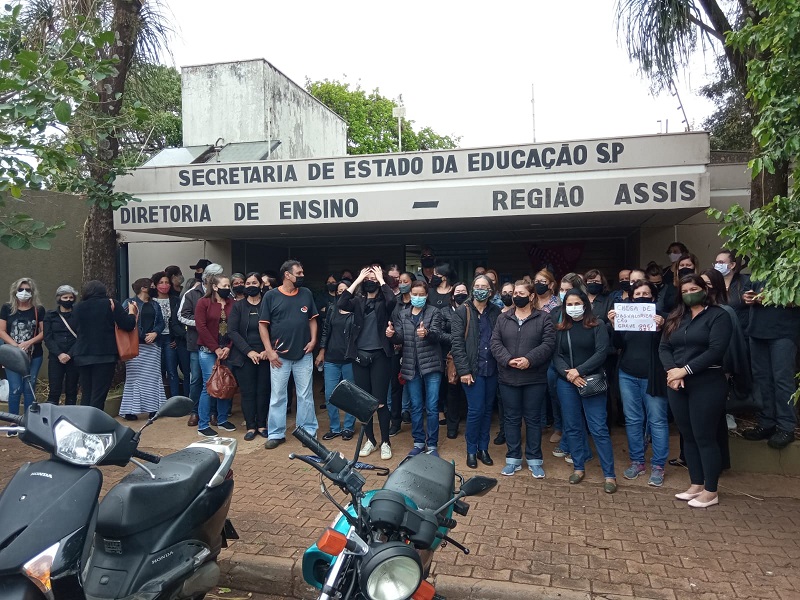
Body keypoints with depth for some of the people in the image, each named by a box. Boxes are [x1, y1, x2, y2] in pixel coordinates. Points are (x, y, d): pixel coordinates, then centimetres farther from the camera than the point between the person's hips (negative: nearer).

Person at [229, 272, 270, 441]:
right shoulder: (238, 306, 4)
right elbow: (232, 331, -4)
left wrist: (268, 350, -13)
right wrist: (249, 351, -13)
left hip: (265, 355, 0)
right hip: (244, 356, 0)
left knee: (263, 391, 4)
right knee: (248, 392, 3)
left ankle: (262, 425, 17)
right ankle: (250, 427, 14)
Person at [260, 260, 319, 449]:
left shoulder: (306, 294, 4)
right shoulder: (271, 296, -4)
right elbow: (263, 325, -3)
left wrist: (313, 340, -2)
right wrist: (269, 351, -8)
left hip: (304, 355, 2)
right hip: (280, 355, -2)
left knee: (305, 395, 8)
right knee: (277, 396, 7)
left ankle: (308, 431, 19)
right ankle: (276, 434, 18)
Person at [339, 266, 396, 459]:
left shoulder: (383, 302, 1)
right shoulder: (358, 301, 8)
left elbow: (392, 300, -22)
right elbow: (341, 304, -11)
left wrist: (381, 279, -10)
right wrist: (357, 280, -6)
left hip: (379, 355, -3)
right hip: (359, 355, 3)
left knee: (380, 401, -4)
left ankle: (385, 442, 11)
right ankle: (370, 440, 24)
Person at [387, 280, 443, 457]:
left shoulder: (434, 312, 1)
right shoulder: (403, 315, 11)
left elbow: (437, 334, -14)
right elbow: (400, 338, 1)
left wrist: (426, 333, -37)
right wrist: (392, 334, -23)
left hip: (431, 364, -3)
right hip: (411, 366, 3)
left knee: (432, 407, 0)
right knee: (416, 407, 11)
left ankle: (432, 444, 12)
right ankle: (419, 442, 24)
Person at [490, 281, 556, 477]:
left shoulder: (543, 318, 0)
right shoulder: (503, 319, 7)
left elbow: (548, 344, -10)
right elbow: (495, 343, -1)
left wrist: (529, 360, -23)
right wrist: (508, 360, -18)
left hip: (535, 379, -2)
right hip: (508, 378, 2)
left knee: (533, 419, 8)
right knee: (512, 419, 10)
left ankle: (534, 459, 21)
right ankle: (513, 458, 23)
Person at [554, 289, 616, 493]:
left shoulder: (597, 326, -1)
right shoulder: (560, 329, 8)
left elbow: (601, 353, -10)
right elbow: (556, 356, 4)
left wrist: (579, 371, -17)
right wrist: (568, 374, -13)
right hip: (566, 383, 4)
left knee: (599, 428, -4)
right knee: (572, 427, 9)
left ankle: (609, 475, 5)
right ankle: (578, 467, 23)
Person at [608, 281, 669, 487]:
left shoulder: (661, 317, -2)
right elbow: (617, 345, -1)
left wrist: (661, 328, -28)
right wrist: (614, 325, -16)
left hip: (653, 377, -3)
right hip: (628, 376, 4)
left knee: (657, 421, -1)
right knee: (633, 420, 9)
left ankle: (657, 466, 8)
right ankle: (637, 461, 19)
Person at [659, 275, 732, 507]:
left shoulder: (718, 316, -4)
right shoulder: (676, 317, 14)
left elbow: (716, 350, -15)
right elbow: (663, 347, 7)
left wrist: (685, 370, -17)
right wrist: (671, 371, -11)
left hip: (707, 383, -6)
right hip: (677, 383, 6)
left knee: (704, 437, -1)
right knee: (688, 436, 12)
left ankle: (710, 492, 12)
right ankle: (696, 485, 24)